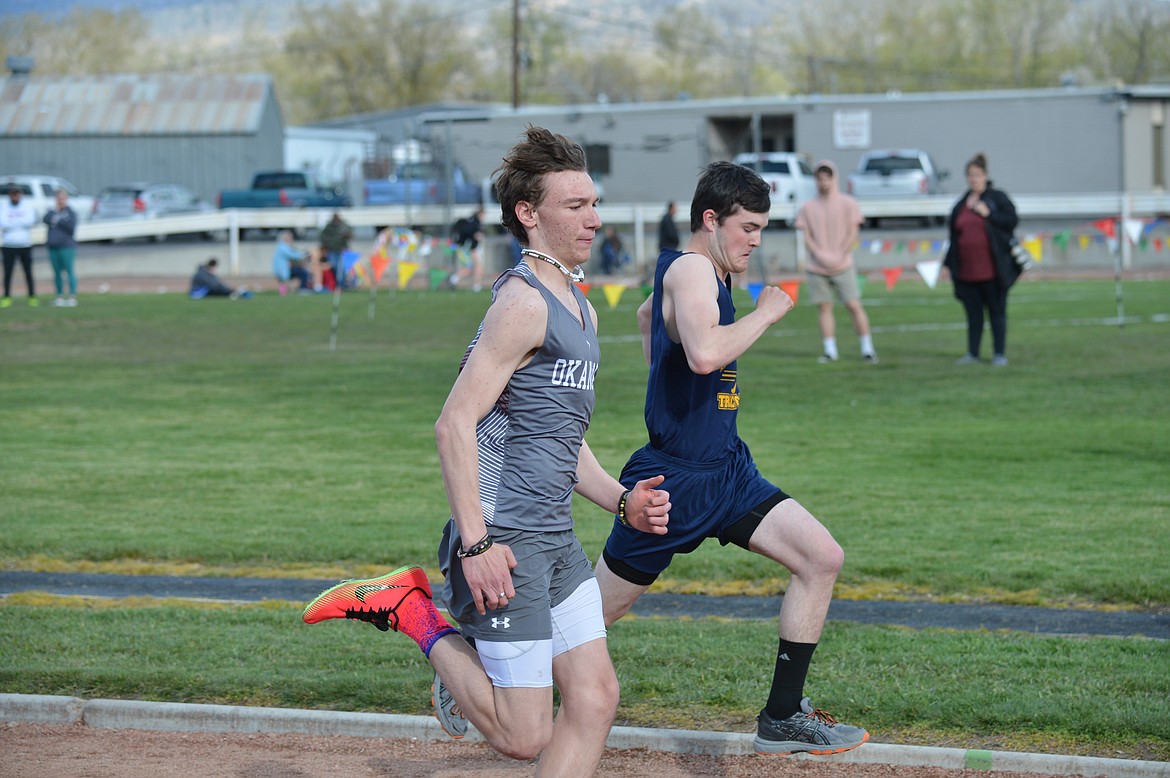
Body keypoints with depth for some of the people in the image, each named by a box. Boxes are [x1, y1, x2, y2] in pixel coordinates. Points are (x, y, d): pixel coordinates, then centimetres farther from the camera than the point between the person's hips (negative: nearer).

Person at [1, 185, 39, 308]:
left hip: (25, 246, 0)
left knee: (28, 272, 2)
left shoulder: (28, 206, 3)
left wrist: (12, 222, -12)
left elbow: (30, 221, -13)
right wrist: (20, 222, -11)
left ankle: (32, 297, 9)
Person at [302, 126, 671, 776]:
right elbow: (454, 424, -19)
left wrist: (622, 501, 12)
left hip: (555, 540, 10)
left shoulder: (579, 310, 18)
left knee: (594, 699, 4)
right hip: (504, 544, -9)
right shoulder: (524, 302, -13)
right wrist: (475, 544, -23)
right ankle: (408, 607, 7)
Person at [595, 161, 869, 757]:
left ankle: (782, 718, 4)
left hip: (726, 470, 9)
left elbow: (647, 314, 33)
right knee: (595, 614, 3)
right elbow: (705, 353, -39)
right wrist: (767, 311, -24)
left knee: (822, 559, -2)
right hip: (673, 479, -9)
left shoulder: (705, 275, 10)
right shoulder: (690, 269, -19)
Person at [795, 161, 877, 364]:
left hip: (843, 267, -2)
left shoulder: (847, 203, 2)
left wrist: (839, 257, -12)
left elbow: (852, 234, -2)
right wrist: (821, 256, -11)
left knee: (854, 306, -6)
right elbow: (807, 238, 4)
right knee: (824, 308, 2)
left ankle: (867, 348, -1)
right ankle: (829, 350, 6)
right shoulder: (808, 207, 7)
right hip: (817, 268, 2)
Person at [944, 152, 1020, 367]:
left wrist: (989, 214, -16)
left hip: (991, 268, -5)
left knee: (997, 311, 0)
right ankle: (972, 353, 13)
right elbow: (954, 232, 19)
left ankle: (999, 354, 4)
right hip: (967, 269, 5)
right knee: (973, 312, 8)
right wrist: (952, 263, 15)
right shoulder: (961, 204, 15)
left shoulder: (997, 198, 0)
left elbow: (1012, 220, -8)